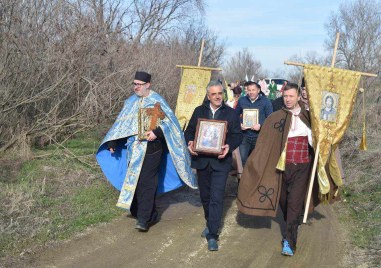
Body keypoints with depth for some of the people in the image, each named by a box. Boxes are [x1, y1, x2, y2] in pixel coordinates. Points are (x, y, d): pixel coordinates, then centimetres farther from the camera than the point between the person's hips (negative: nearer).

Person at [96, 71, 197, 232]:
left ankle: (144, 219, -3)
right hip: (134, 149, 6)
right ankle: (151, 215, 20)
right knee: (135, 181, 7)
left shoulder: (156, 101, -5)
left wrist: (157, 132, -27)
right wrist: (113, 142, 10)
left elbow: (169, 121, -11)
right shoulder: (131, 102, 12)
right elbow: (122, 123, 16)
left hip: (151, 148, -6)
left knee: (146, 183, -8)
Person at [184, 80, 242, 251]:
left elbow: (238, 136, 1)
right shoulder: (199, 111, 8)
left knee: (216, 197, -9)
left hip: (220, 161, -3)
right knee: (205, 195, 16)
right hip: (201, 160, 3)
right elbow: (189, 131, 10)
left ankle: (212, 235, -6)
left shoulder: (231, 113, 2)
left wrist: (229, 146, -19)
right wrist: (190, 143, -12)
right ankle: (210, 223, 38)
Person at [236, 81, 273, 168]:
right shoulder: (242, 101, 8)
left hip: (259, 136, -2)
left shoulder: (265, 101, 0)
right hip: (245, 135, 2)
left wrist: (261, 126, -17)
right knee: (242, 159, -2)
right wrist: (239, 125, -3)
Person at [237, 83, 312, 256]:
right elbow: (263, 144, -3)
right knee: (283, 201, 12)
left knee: (294, 203, -6)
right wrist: (254, 163, -9)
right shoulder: (275, 118, -1)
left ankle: (290, 241, -4)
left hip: (301, 168, -1)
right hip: (282, 166, 1)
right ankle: (291, 230, 35)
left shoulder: (307, 117, 2)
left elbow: (315, 141, 10)